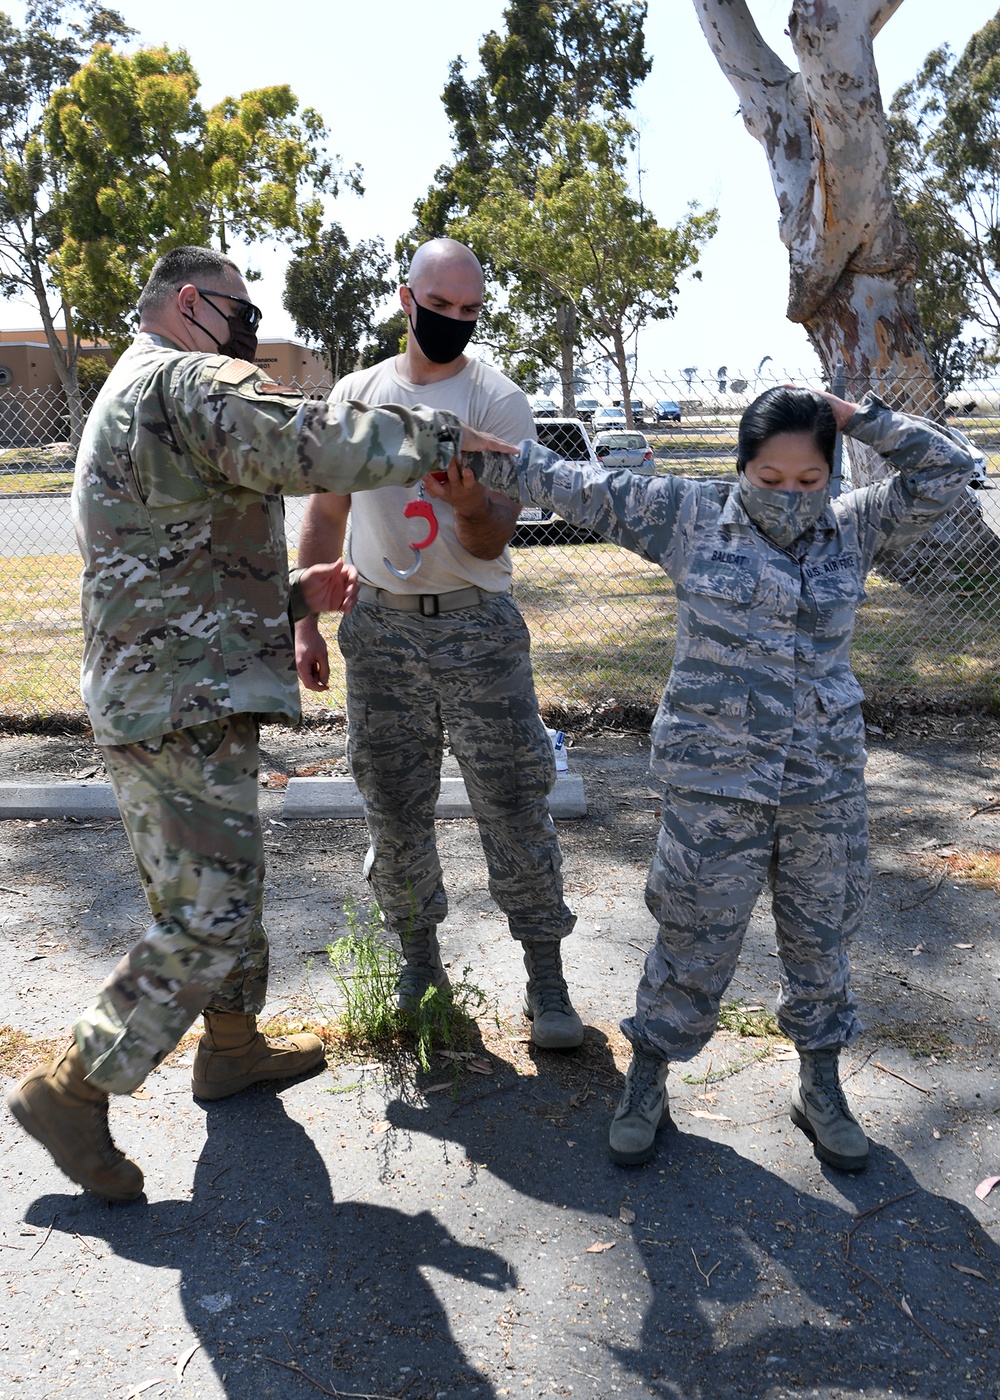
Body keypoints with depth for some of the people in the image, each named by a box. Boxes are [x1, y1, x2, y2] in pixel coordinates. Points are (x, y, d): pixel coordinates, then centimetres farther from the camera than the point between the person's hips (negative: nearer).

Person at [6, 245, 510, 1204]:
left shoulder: (126, 401, 24)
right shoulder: (189, 381, -11)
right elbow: (317, 446, -28)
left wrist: (292, 594, 13)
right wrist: (442, 437, -13)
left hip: (154, 702, 11)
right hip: (183, 713, -11)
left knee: (223, 889, 22)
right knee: (207, 920, -3)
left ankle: (233, 1046, 38)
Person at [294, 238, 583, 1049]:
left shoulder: (499, 402, -3)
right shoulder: (355, 395, 7)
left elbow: (494, 541, -9)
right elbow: (326, 513, 14)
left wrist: (471, 507, -33)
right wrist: (307, 624, 9)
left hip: (477, 627, -3)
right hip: (379, 627, 3)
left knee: (515, 804, -1)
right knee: (393, 810, 10)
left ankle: (545, 975, 13)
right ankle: (419, 958, 29)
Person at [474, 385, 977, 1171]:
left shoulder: (854, 529, 3)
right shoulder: (689, 516, -3)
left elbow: (948, 471, 0)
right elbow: (579, 489, -1)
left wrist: (856, 417, -6)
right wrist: (487, 457, -3)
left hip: (826, 779, 3)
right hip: (715, 779, -3)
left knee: (822, 936, 15)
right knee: (696, 938, 6)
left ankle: (821, 1090, 37)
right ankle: (646, 1089, 28)